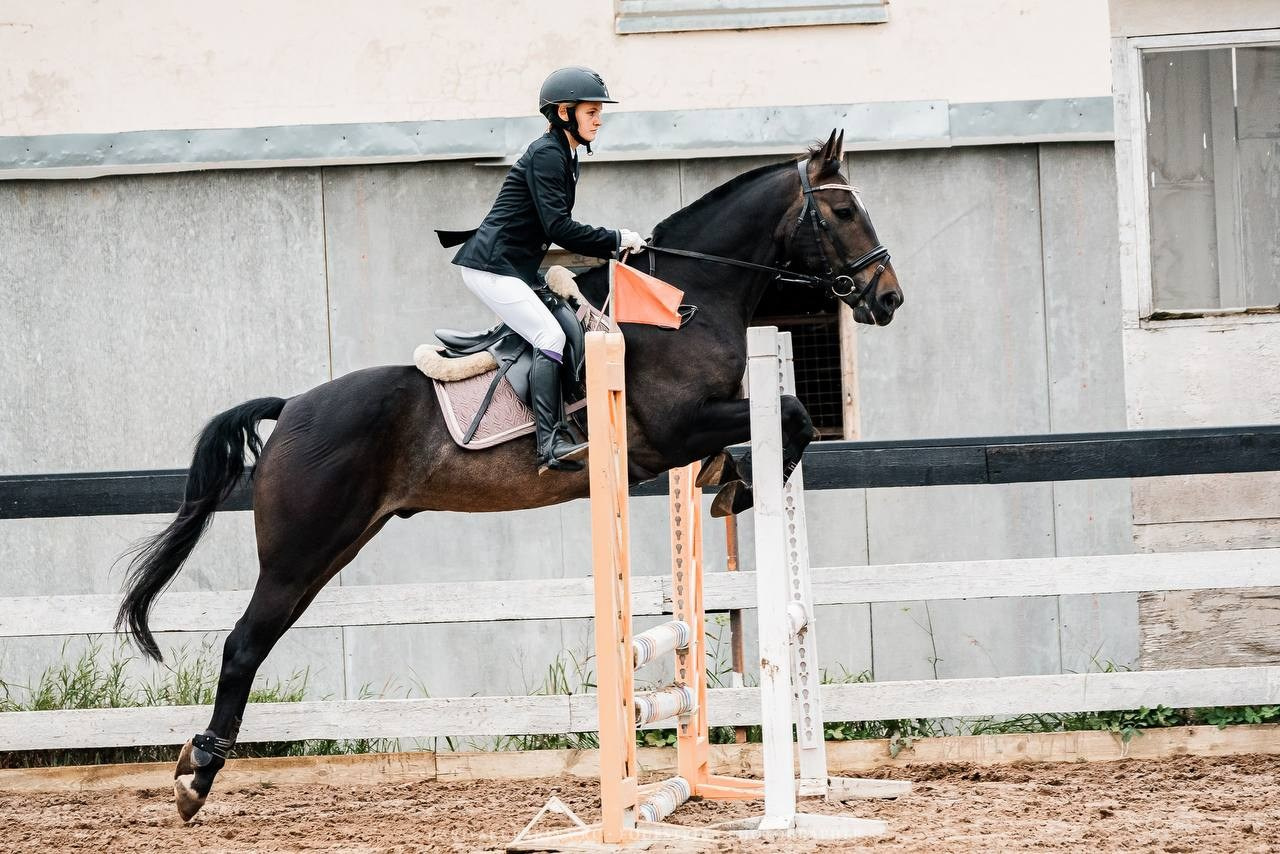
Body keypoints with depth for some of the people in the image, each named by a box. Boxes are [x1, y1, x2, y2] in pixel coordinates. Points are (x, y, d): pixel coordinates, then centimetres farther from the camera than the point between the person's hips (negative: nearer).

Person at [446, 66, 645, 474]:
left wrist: (610, 246, 9)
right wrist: (616, 240, -15)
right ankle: (551, 444, -27)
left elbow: (560, 229, 21)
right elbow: (558, 227, -22)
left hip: (516, 269, 11)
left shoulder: (565, 158, 18)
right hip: (492, 267, -11)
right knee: (550, 337, -20)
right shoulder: (546, 155, -14)